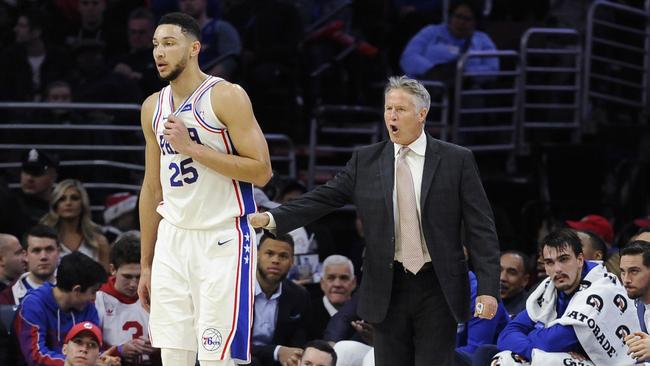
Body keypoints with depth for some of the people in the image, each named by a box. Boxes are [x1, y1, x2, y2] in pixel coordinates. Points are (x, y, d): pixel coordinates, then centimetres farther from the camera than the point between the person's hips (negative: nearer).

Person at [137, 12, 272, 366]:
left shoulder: (227, 97, -9)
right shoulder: (153, 107, 11)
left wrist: (191, 147, -18)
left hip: (221, 241, -6)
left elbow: (261, 171, -15)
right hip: (172, 241, 6)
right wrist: (145, 265, 16)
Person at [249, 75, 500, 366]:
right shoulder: (366, 162, 6)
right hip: (388, 289, 2)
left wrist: (488, 288, -9)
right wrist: (271, 219, -14)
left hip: (438, 289, -2)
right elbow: (323, 199, 2)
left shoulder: (457, 160, 0)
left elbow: (481, 229, -2)